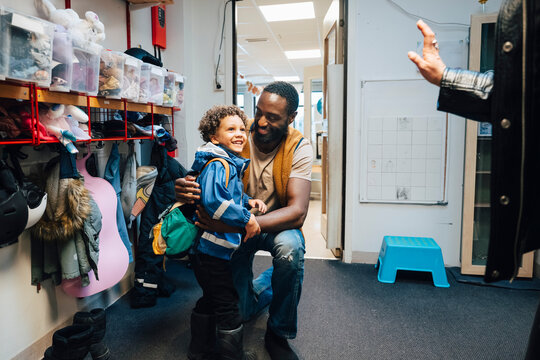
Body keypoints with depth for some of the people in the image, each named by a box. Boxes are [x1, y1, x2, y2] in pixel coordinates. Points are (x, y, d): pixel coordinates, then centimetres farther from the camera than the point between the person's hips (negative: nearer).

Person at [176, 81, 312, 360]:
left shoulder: (298, 147, -19)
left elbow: (298, 211, -29)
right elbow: (205, 183, -12)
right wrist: (185, 190, -40)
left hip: (276, 223, -1)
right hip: (234, 226, 1)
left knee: (290, 247, -36)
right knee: (241, 311, -4)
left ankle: (278, 333, -9)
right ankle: (263, 285, 35)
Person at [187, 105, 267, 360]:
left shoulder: (230, 163, 13)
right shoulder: (218, 165, -21)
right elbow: (214, 200, -35)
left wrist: (247, 202, 7)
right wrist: (246, 218, -29)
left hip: (206, 249, 11)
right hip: (213, 247, -11)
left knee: (210, 298, 25)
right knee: (227, 305, 5)